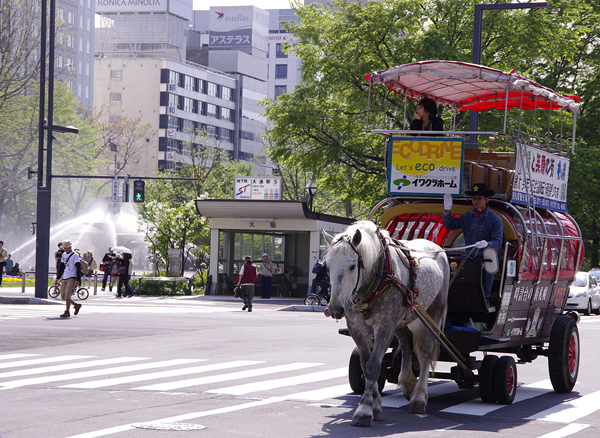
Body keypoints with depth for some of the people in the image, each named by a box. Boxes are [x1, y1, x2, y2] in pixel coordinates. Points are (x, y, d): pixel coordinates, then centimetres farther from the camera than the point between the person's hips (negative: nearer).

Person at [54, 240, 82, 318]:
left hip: (72, 278, -8)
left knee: (67, 295, -13)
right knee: (63, 296, 4)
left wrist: (78, 280, -16)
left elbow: (78, 268, -10)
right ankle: (76, 305, 21)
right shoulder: (64, 255, 16)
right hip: (64, 278, 8)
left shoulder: (75, 255, -7)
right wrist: (58, 278, 19)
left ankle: (67, 312, -8)